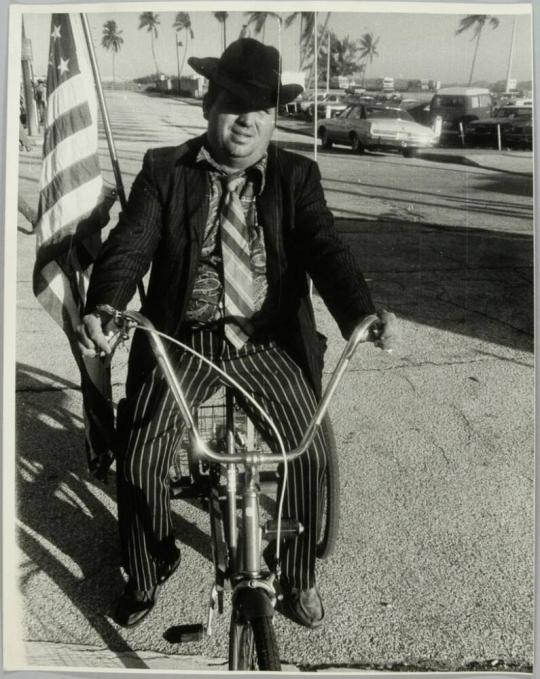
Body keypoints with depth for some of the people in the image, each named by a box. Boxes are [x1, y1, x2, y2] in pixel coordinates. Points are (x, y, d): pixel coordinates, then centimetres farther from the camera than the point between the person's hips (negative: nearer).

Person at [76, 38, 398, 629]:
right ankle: (145, 576, 21)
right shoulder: (165, 171, 2)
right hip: (183, 338, 0)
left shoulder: (296, 177, 3)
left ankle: (298, 577, 17)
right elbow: (131, 243, -10)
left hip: (266, 342, 0)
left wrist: (362, 314, -31)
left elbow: (324, 249, -11)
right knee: (137, 463, -11)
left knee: (309, 454, -13)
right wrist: (102, 308, -32)